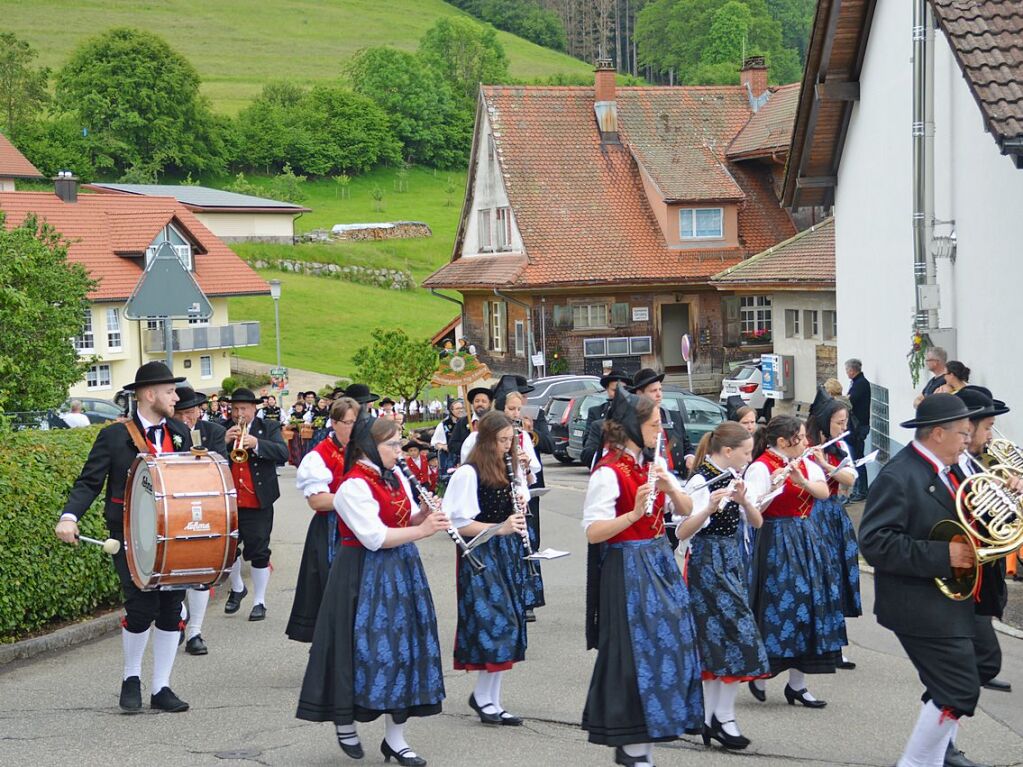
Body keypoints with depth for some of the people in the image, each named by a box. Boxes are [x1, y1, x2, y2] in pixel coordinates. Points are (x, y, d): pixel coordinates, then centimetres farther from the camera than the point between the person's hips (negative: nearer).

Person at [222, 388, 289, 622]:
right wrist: (224, 442, -17)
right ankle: (237, 588, 36)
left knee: (258, 552, 0)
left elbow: (283, 453, -12)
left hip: (257, 503, -3)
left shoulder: (269, 428, 2)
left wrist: (256, 443, -26)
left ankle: (259, 602, 11)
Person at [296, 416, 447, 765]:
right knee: (367, 647, -3)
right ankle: (344, 719, 21)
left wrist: (425, 513, -7)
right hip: (367, 575, -8)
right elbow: (375, 537, -23)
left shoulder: (395, 477, 9)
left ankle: (395, 737, 12)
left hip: (400, 570, 8)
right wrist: (422, 530, -22)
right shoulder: (354, 487, -18)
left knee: (402, 646, 6)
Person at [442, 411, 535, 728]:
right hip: (480, 556, -8)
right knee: (493, 624, -10)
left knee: (508, 627, 6)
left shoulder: (508, 471, 12)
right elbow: (459, 524, -16)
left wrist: (520, 505, 2)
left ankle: (491, 699, 13)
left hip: (508, 555, 8)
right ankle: (483, 696, 5)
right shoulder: (468, 474, -12)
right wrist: (500, 527, -23)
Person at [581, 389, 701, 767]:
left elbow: (686, 509, 12)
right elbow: (593, 532, -19)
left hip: (658, 563, 8)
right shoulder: (608, 473, -15)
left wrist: (670, 487, -7)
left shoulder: (652, 465, 11)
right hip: (627, 569, -8)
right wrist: (634, 513, -31)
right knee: (634, 654, -6)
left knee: (664, 648, 9)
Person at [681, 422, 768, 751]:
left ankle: (711, 719, 13)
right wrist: (708, 509, -35)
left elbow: (757, 521, 5)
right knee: (738, 635, -9)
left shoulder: (732, 478, 9)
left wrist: (742, 498, -14)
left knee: (717, 641, 9)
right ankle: (724, 717, -1)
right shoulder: (701, 482, -15)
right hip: (707, 562, -9)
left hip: (730, 560, 9)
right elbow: (682, 533, -20)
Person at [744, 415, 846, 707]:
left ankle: (797, 684, 11)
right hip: (777, 540, -7)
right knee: (779, 605, -5)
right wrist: (774, 487, -35)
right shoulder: (761, 467, -12)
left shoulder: (804, 463, 10)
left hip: (806, 539, 7)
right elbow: (752, 509, -21)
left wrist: (802, 480, -20)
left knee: (807, 603, 5)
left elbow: (824, 492, -2)